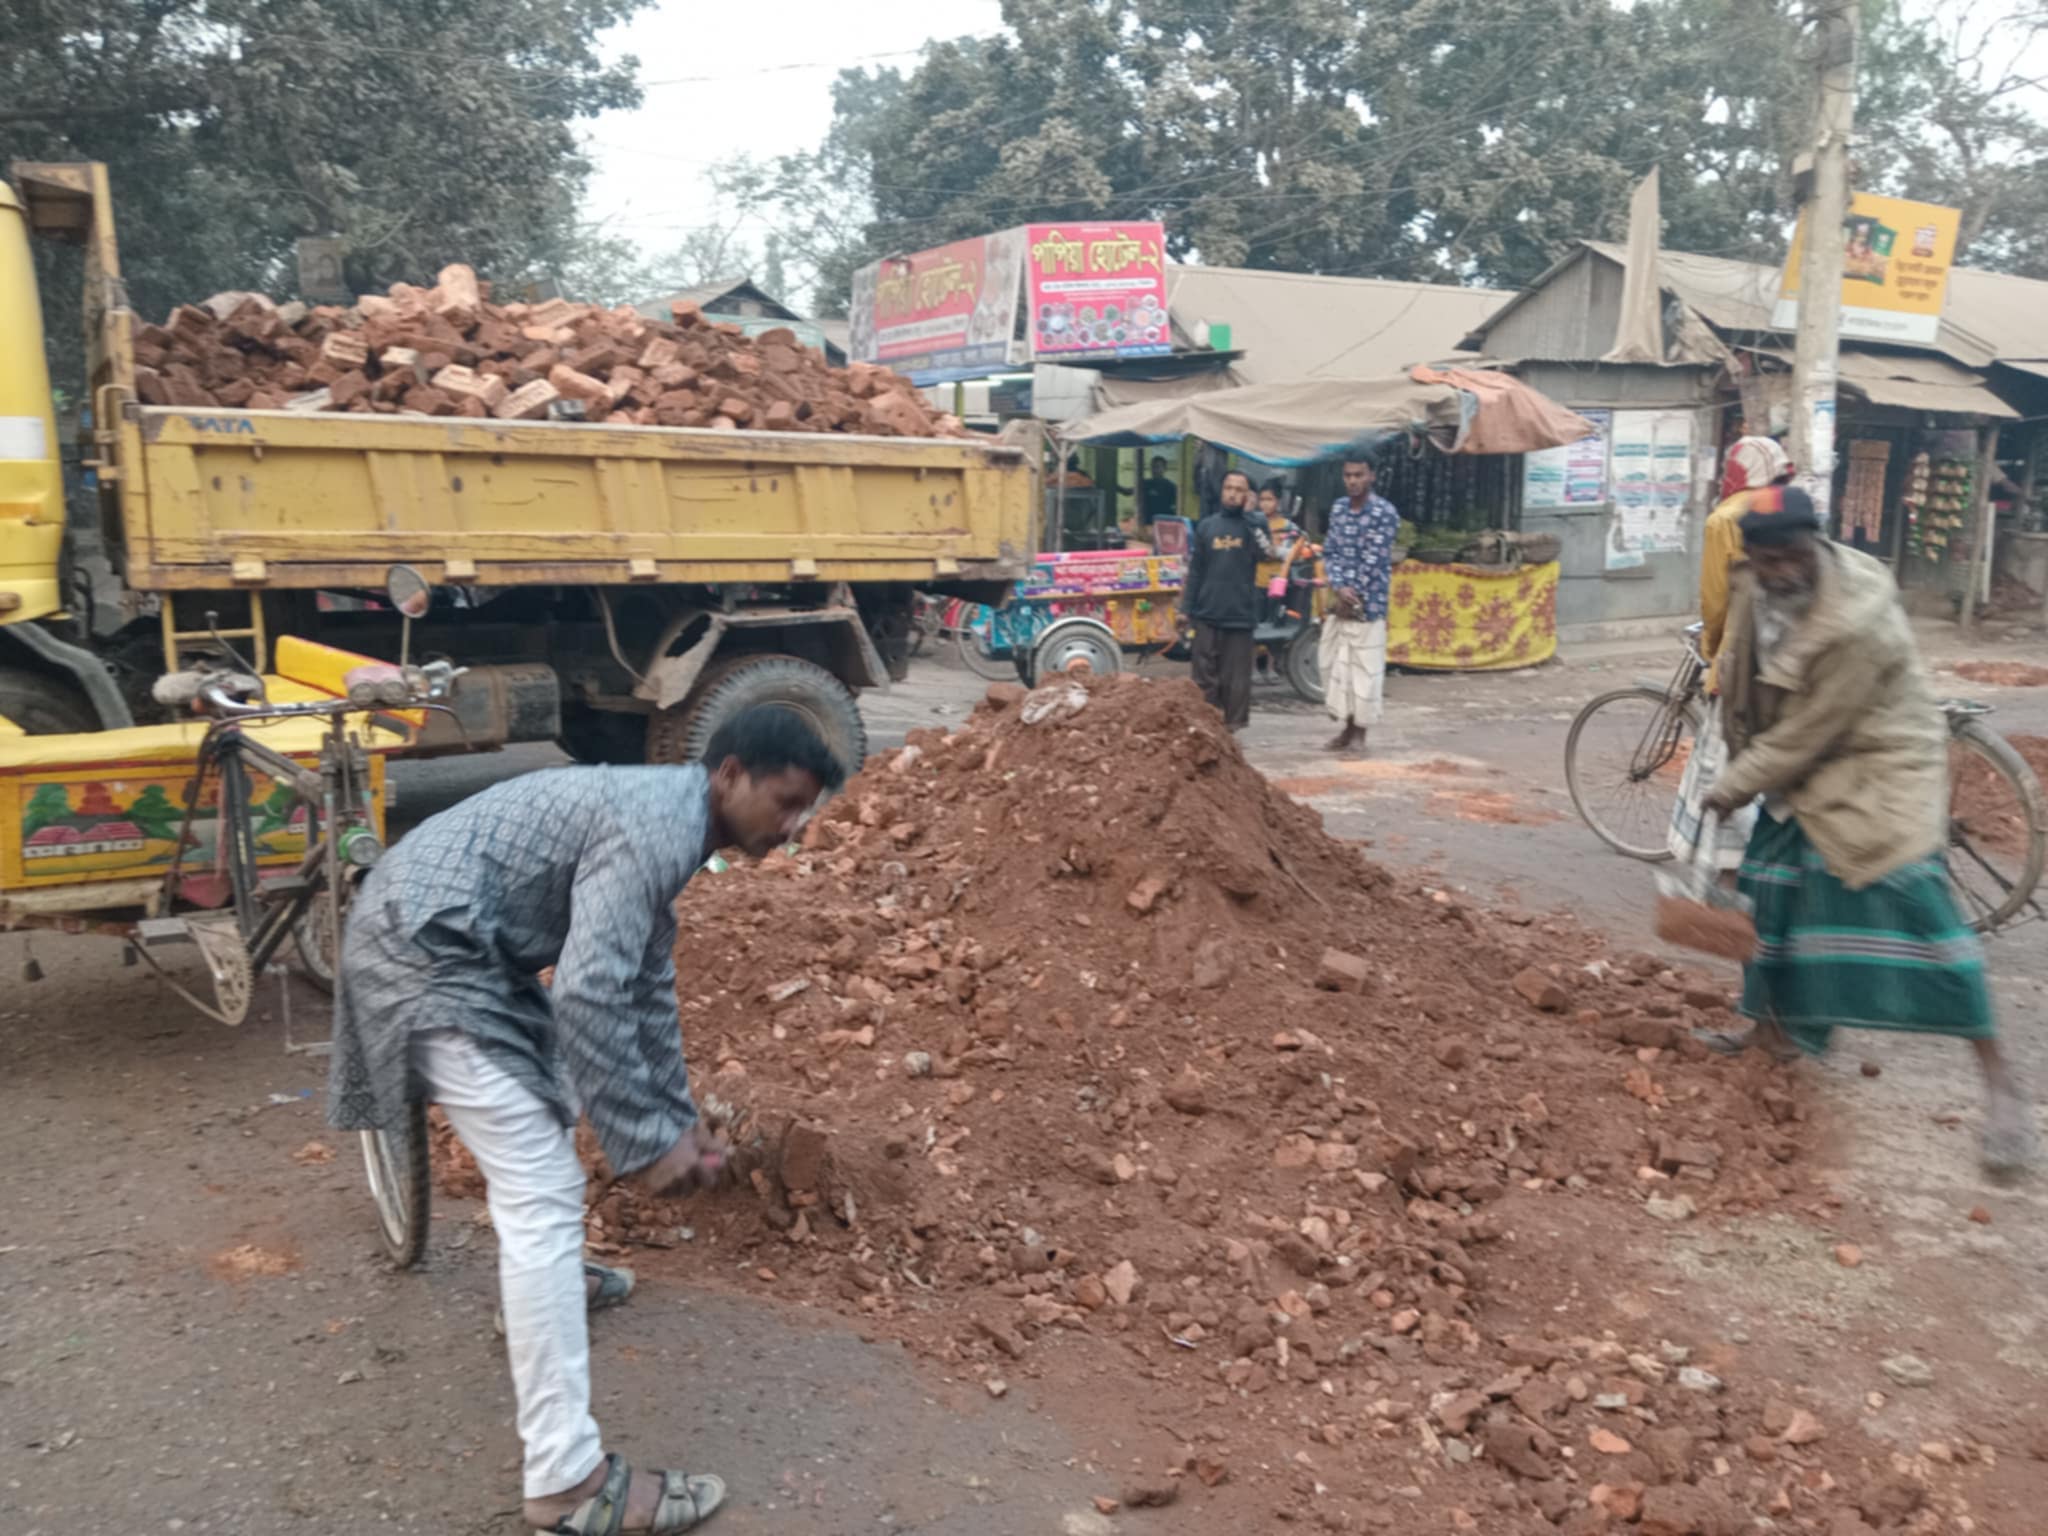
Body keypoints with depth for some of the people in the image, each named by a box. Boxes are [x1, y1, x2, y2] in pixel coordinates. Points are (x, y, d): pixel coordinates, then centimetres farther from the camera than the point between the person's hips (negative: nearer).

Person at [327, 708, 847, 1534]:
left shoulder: (663, 816, 13)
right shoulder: (656, 828, -19)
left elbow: (645, 983, 21)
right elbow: (588, 996, -25)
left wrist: (677, 1114, 22)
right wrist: (643, 1141, -17)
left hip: (435, 930, 11)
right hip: (426, 945, -11)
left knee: (547, 1095, 30)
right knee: (542, 1195, -12)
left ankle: (545, 1278, 50)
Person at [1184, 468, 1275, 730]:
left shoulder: (1255, 523, 4)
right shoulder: (1206, 525, 9)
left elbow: (1267, 552, -17)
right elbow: (1194, 570, 11)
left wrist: (1248, 513, -13)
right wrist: (1188, 608, 6)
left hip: (1240, 613, -2)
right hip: (1208, 613, 2)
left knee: (1236, 675, 1)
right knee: (1205, 673, 5)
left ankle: (1233, 724, 8)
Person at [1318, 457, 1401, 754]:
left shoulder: (1383, 513, -11)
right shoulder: (1338, 508, 9)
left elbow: (1373, 562, -14)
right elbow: (1330, 551, 6)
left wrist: (1352, 595, -12)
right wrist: (1339, 588, -10)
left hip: (1367, 603, -6)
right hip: (1339, 601, 6)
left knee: (1364, 668, -2)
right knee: (1333, 662, 10)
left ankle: (1359, 732, 7)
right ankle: (1345, 724, 22)